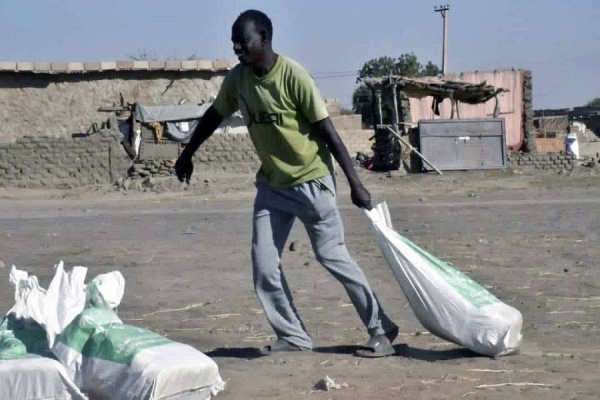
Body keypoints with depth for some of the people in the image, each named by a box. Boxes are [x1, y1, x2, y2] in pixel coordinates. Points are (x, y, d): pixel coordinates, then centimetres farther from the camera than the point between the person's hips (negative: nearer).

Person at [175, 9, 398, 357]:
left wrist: (355, 183, -19)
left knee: (333, 256, -6)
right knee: (264, 266, -1)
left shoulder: (293, 76, -20)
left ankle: (382, 329, 5)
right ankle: (293, 335, 11)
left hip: (311, 181, -6)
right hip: (272, 184, 6)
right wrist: (187, 155, 23)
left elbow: (327, 130, -18)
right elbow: (215, 116, 16)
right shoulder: (237, 79, -3)